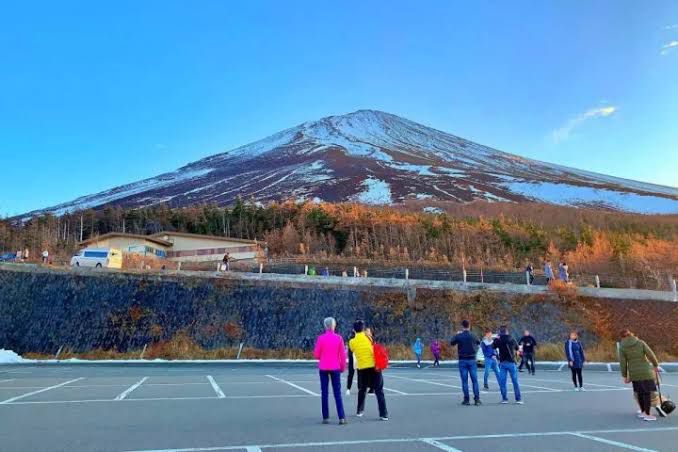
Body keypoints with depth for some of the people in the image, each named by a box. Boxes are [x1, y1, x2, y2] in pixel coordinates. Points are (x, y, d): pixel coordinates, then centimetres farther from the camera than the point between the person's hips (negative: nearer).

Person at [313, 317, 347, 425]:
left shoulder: (321, 338, -6)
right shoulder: (339, 338, -4)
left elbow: (316, 355, -3)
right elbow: (343, 355, -1)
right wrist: (343, 367, 11)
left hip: (323, 368, 0)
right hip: (335, 368, 0)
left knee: (324, 393, 8)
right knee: (337, 393, 5)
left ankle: (326, 417, 8)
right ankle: (341, 417, 1)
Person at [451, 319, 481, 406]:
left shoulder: (459, 336, -7)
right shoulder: (473, 336, -4)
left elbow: (452, 343, 9)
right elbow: (479, 342, 15)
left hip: (463, 360, -1)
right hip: (472, 360, 1)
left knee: (464, 381, 4)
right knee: (475, 380, 6)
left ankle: (467, 399, 5)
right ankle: (477, 399, 4)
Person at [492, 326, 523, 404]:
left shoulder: (498, 340, -5)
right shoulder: (512, 339, -1)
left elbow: (493, 347, 8)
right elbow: (517, 348, 13)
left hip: (502, 363, -1)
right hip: (511, 362, 1)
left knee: (502, 381, 4)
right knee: (515, 381, 4)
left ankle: (504, 398, 3)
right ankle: (518, 399, 5)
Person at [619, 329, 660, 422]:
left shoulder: (622, 347, -4)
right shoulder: (641, 343, -5)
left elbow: (623, 363, -4)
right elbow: (651, 355, -8)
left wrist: (625, 376, 4)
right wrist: (655, 365, 8)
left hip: (634, 372, 2)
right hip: (645, 371, -2)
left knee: (639, 392, 16)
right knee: (647, 392, 4)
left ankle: (643, 412, 25)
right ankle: (647, 415, 4)